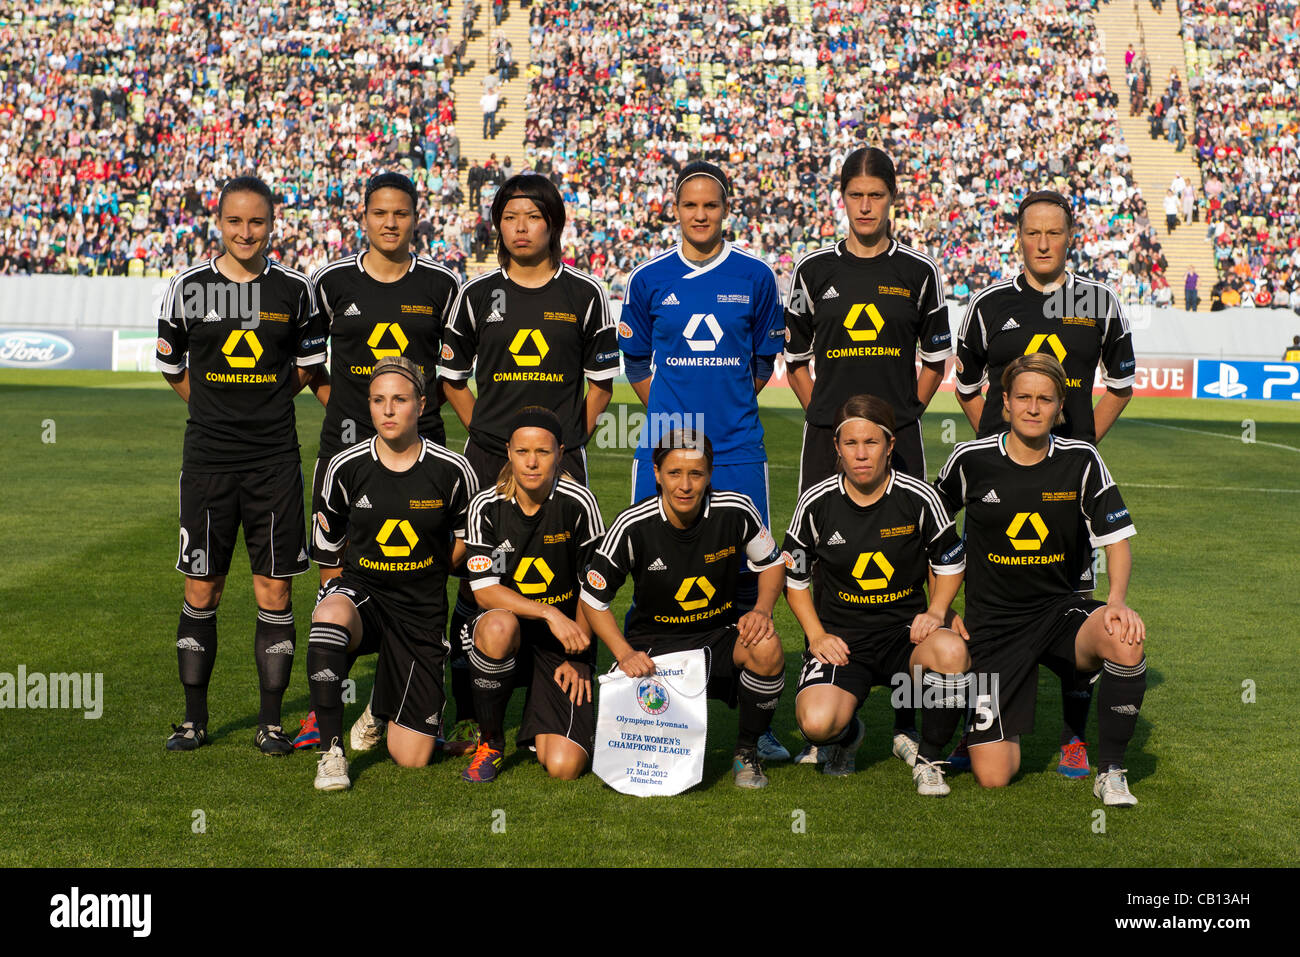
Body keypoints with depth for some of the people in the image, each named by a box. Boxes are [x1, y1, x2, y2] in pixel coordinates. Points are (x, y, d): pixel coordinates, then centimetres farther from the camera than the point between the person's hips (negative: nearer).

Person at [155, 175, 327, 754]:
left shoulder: (293, 289, 3)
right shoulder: (189, 287, 2)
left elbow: (309, 365, 14)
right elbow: (171, 366, 13)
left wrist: (265, 402, 9)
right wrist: (219, 408, 11)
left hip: (275, 459, 0)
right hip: (208, 458, 0)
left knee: (275, 589, 1)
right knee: (201, 591, 4)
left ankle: (270, 722, 12)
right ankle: (194, 718, 18)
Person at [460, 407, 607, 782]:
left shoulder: (578, 502, -10)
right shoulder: (486, 506, -8)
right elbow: (484, 591, -14)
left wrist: (578, 657, -2)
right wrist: (549, 613, -26)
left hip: (563, 639, 0)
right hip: (508, 632, 1)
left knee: (563, 766, -18)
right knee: (499, 625, -40)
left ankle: (542, 730, 24)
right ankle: (490, 742, -13)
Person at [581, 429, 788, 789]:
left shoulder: (737, 511, -13)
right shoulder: (633, 526, -16)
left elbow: (772, 564, 5)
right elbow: (593, 598, -6)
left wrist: (761, 610, -14)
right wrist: (625, 654, -17)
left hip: (721, 633, 1)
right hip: (654, 643, -1)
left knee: (766, 648, -34)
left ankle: (747, 750, -7)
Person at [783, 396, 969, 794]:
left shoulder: (919, 498, -4)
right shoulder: (817, 502, -4)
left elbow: (950, 563, 10)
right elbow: (793, 577, 8)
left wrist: (936, 612, -7)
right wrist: (817, 636, -3)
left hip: (905, 631, 1)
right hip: (841, 637, 0)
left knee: (952, 650, -35)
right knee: (816, 723, -28)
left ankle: (928, 759, -8)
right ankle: (847, 735, 15)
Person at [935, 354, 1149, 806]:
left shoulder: (1081, 460, -2)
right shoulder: (972, 460, -5)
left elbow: (1117, 541, 0)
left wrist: (1117, 600, -20)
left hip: (1060, 609, 1)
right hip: (994, 624, -1)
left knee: (1126, 641, -35)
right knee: (993, 776, -10)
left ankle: (1110, 770, -12)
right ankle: (995, 728, 29)